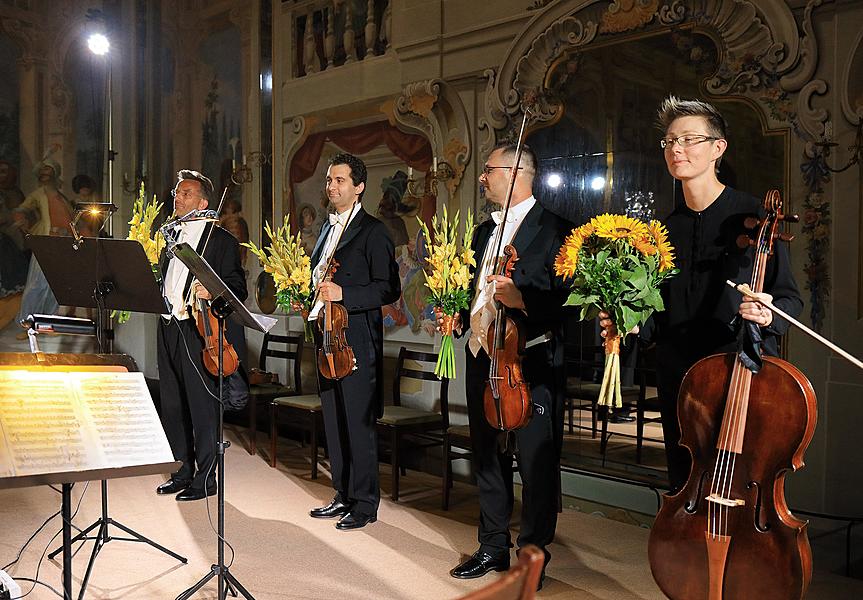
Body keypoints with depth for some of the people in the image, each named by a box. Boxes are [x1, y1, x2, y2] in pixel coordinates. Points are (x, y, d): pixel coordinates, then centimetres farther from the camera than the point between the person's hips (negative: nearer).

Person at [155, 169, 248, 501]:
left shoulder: (222, 240, -4)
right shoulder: (170, 236, 17)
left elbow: (238, 289, -8)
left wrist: (211, 292, -26)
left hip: (200, 332, -7)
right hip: (169, 330, 7)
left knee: (203, 408, -1)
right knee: (172, 406, 14)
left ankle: (205, 478, 11)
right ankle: (183, 471, 28)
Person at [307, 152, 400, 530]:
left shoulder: (373, 231, -7)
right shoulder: (327, 229, 17)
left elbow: (389, 289, -13)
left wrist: (343, 294, -21)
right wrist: (317, 295, 12)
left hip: (358, 342, -8)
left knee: (359, 423, -3)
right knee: (334, 422, 13)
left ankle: (365, 503, 9)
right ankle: (344, 496, 25)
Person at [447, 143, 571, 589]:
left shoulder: (553, 230, -8)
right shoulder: (484, 231, 17)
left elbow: (565, 299, -16)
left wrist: (522, 300, -30)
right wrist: (460, 316, 5)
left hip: (532, 364, -7)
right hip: (482, 360, 8)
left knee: (537, 464, 3)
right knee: (488, 459, 16)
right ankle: (494, 547, 31)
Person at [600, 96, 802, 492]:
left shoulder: (753, 215, -4)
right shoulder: (666, 230, 11)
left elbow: (788, 296, -2)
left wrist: (768, 315, -23)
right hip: (677, 379, 5)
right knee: (685, 488, 12)